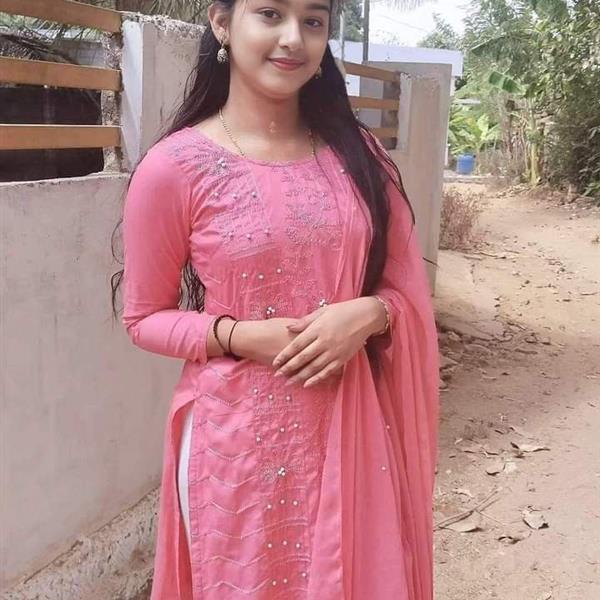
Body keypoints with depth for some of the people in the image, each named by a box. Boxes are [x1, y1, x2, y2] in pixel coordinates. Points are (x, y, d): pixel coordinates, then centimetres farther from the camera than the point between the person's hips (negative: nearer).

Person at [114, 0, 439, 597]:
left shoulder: (357, 153, 2)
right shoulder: (175, 166, -10)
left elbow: (407, 290, 6)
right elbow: (144, 317, -2)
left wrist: (366, 315, -15)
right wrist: (238, 335, -18)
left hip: (351, 426, 4)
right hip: (240, 434, -3)